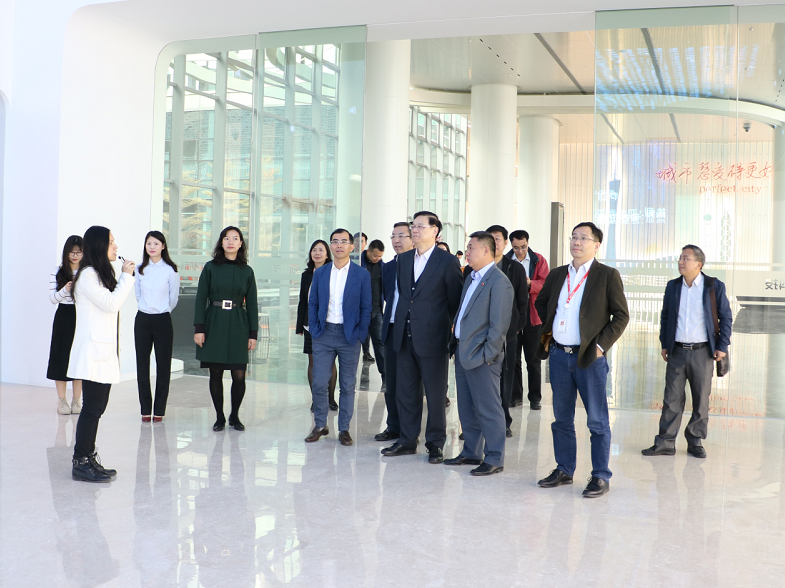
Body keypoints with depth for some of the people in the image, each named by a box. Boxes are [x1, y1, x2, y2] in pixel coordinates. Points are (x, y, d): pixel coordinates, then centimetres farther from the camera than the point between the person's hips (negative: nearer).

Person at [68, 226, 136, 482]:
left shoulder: (101, 274, 22)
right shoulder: (87, 274, -10)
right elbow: (111, 303, -16)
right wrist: (126, 276, -9)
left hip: (103, 351, 10)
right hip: (92, 351, -10)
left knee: (96, 408, 10)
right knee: (92, 408, -9)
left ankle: (89, 458, 15)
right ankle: (80, 463, -3)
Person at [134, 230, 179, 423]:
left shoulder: (170, 270, -4)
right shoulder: (140, 270, 6)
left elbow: (173, 298, 4)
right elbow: (138, 295, 17)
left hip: (162, 320, -3)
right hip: (142, 320, 3)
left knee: (163, 366, 1)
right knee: (142, 365, 4)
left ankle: (159, 410, 9)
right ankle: (145, 409, 12)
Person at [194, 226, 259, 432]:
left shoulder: (247, 271, 7)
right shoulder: (210, 267, 4)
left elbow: (252, 304, 8)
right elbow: (201, 299, 2)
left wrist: (253, 334, 3)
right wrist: (198, 328, -5)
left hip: (238, 325, 1)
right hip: (214, 324, 0)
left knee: (239, 376, -3)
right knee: (215, 374, 3)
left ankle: (235, 416, 17)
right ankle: (219, 417, 17)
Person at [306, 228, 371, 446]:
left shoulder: (362, 275, 0)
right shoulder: (320, 273, 7)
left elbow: (366, 308, 1)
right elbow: (312, 303, 11)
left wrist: (361, 335, -5)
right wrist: (314, 329, 2)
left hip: (350, 336, -2)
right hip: (324, 334, 2)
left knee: (348, 385, 5)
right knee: (319, 383, -1)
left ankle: (344, 429, 16)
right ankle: (320, 425, 16)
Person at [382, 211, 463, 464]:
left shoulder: (447, 261, -6)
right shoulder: (403, 259, 11)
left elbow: (455, 301, -4)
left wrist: (451, 333, -3)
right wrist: (400, 323, 14)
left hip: (433, 337, -6)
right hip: (405, 336, 6)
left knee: (435, 394, 4)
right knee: (406, 391, 12)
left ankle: (435, 443, 16)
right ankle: (407, 440, 24)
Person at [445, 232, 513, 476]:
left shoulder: (499, 282, -14)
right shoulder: (472, 278, 15)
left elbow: (499, 325, -17)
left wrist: (487, 355, -17)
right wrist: (456, 341, 15)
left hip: (481, 356, -9)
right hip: (463, 352, 9)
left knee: (488, 409, -1)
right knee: (466, 408, 16)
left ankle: (494, 459, 8)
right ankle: (471, 453, 28)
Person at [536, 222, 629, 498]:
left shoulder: (607, 275, -4)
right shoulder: (557, 275, 11)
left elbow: (621, 315, -4)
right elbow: (541, 303, 27)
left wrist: (602, 345, -12)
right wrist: (546, 330, 13)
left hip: (589, 357, -5)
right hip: (559, 354, 5)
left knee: (597, 421, 1)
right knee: (561, 418, 13)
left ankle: (601, 477, 11)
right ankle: (564, 470, 26)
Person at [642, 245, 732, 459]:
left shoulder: (715, 286, -2)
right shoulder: (672, 286, 7)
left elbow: (726, 317, 3)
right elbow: (665, 316, 14)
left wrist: (722, 346, -2)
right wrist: (664, 344, 10)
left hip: (702, 353, -2)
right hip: (677, 352, 2)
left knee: (701, 400, 6)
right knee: (672, 398, 3)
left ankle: (695, 442, 18)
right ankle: (665, 442, 8)